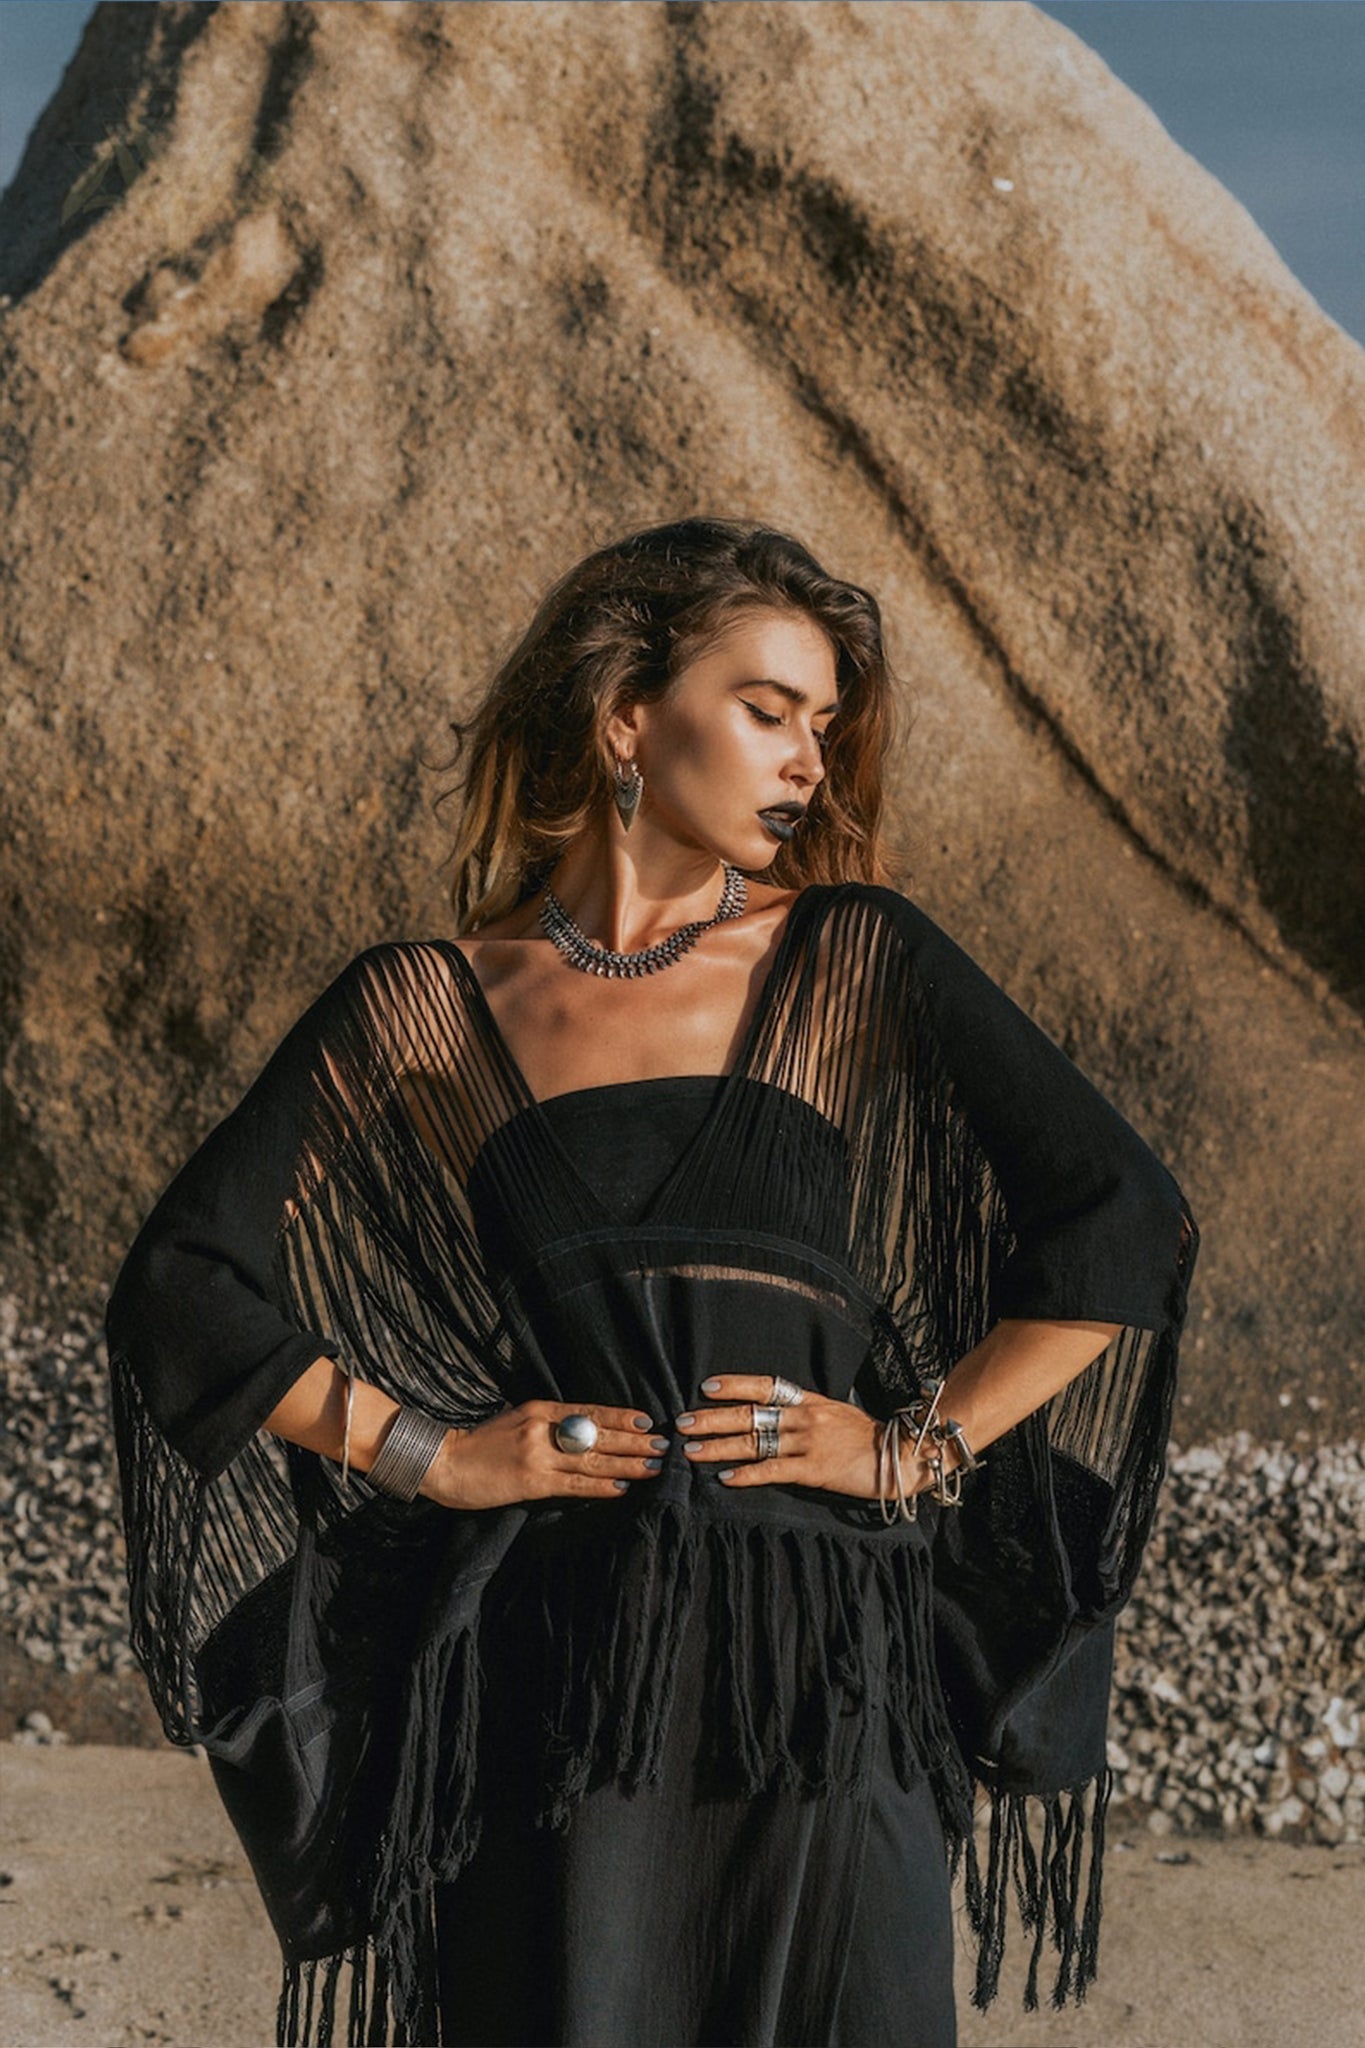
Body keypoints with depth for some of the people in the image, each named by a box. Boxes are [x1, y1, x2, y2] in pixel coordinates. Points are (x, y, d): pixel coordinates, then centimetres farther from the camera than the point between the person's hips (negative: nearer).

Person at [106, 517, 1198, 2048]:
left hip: (827, 1690, 1)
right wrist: (431, 1454, -3)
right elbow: (180, 1288, 4)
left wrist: (915, 1448, -1)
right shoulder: (425, 1013, 6)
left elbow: (1124, 1229, 4)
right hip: (554, 1678, 0)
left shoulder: (860, 964, 6)